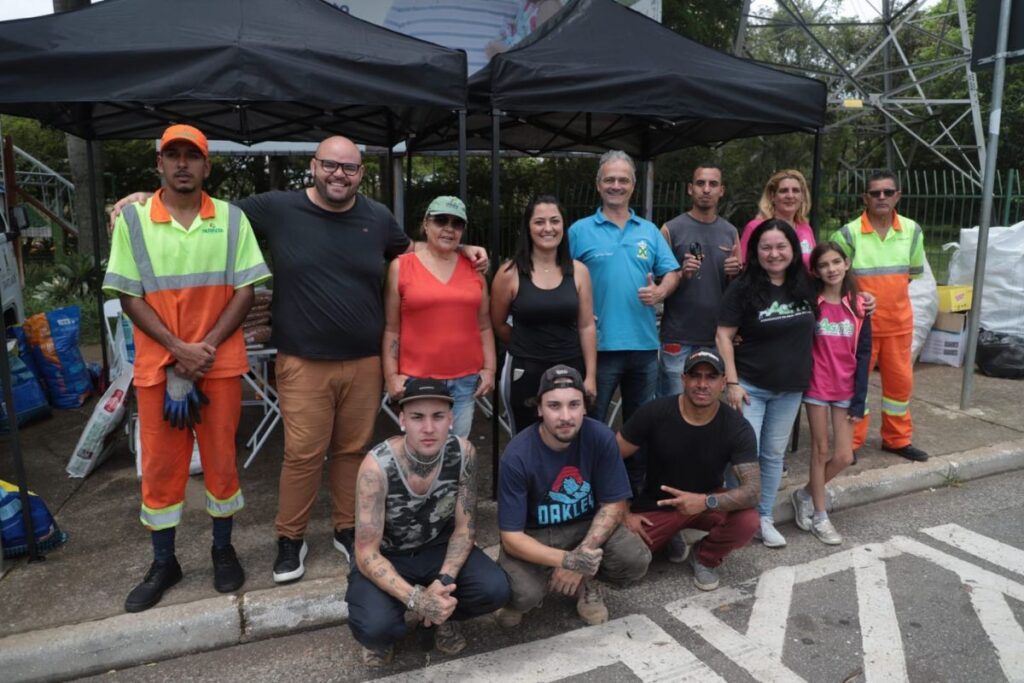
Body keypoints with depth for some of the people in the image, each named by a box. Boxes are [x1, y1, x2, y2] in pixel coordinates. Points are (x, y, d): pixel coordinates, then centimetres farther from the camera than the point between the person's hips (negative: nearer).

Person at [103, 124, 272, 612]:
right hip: (158, 364, 0)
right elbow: (129, 296, -2)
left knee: (221, 458, 8)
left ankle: (223, 550, 27)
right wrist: (178, 349, -13)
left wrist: (207, 347, -11)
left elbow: (245, 290, -1)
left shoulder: (231, 218, 1)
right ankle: (163, 564, 25)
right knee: (159, 464, 9)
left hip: (220, 362, 0)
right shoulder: (132, 219, 0)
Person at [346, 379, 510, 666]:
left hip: (438, 547, 3)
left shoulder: (463, 453, -20)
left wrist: (444, 581, -25)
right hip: (386, 557, -3)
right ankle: (382, 634, 8)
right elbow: (367, 554, -26)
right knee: (375, 627, -31)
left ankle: (439, 616, 10)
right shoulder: (377, 466, -29)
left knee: (495, 589, -22)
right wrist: (414, 599, -38)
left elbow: (464, 527, -9)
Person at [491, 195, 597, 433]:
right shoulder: (510, 273, -7)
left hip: (571, 370, 2)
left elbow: (587, 326, 1)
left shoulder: (578, 271, 1)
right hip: (526, 372, -2)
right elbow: (498, 325, 4)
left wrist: (591, 376, -1)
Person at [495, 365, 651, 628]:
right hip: (532, 534, -2)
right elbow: (512, 537, -22)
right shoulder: (517, 456, -25)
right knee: (523, 594, -30)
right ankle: (520, 599, 9)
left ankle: (585, 582, 8)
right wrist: (566, 560, -37)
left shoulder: (601, 437, -19)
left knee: (636, 561, -24)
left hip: (586, 526, 2)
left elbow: (614, 505, -9)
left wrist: (583, 553, -23)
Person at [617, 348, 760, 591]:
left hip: (708, 504, 1)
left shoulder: (738, 428, -17)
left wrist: (706, 502, -43)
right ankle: (670, 539, 12)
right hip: (655, 506, 0)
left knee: (747, 523, -31)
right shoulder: (654, 413, -20)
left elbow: (752, 489, -25)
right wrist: (622, 512, -17)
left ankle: (704, 557, 5)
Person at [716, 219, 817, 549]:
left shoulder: (805, 285, 3)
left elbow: (814, 328, 20)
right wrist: (731, 382, -16)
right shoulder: (742, 287, -10)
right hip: (750, 385, -4)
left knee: (774, 455, 13)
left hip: (790, 388, 4)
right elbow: (724, 336, -12)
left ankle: (765, 518, 26)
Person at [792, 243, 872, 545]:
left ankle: (805, 494, 28)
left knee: (844, 457, 3)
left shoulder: (858, 306, 0)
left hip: (846, 389, 3)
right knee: (820, 450, 7)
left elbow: (863, 354, 1)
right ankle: (819, 516, 21)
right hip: (816, 387, -2)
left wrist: (859, 400, -3)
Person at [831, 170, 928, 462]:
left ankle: (897, 439, 30)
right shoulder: (848, 234, -12)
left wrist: (888, 290, 9)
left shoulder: (912, 231, 2)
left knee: (900, 381, 13)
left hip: (899, 322, 4)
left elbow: (914, 271, 16)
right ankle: (851, 443, 16)